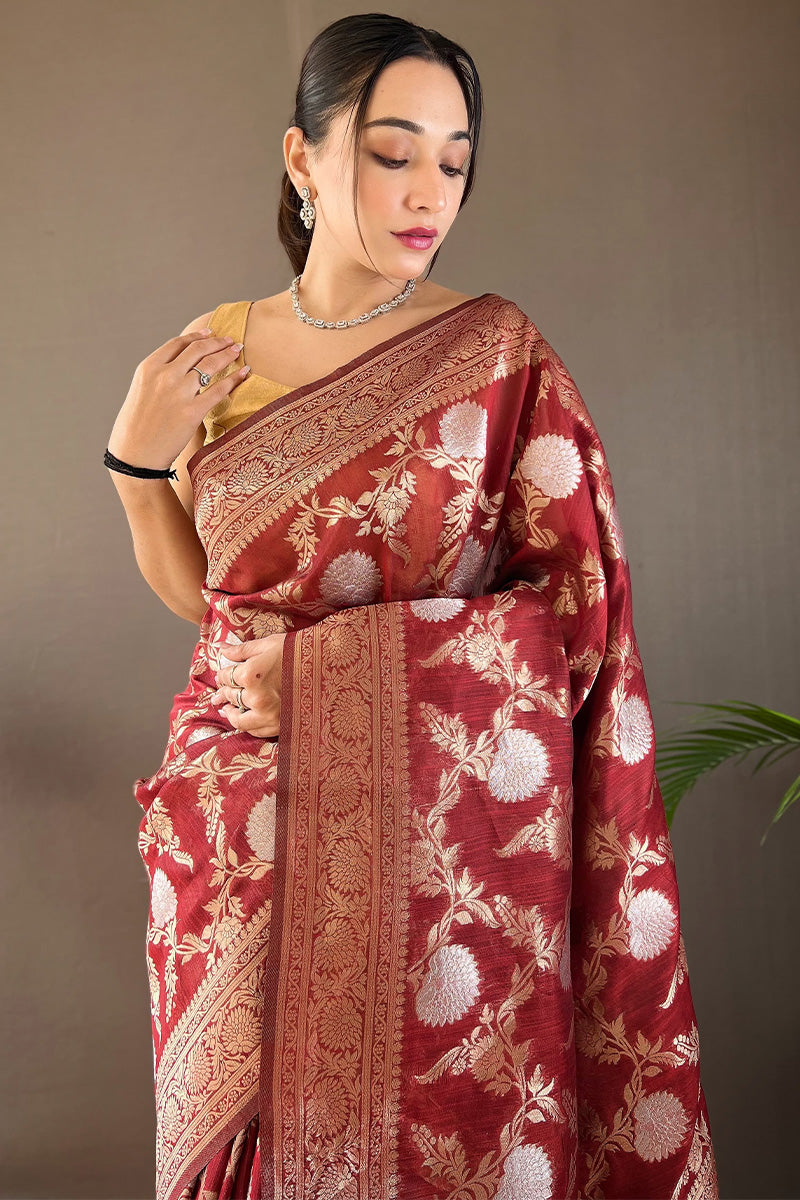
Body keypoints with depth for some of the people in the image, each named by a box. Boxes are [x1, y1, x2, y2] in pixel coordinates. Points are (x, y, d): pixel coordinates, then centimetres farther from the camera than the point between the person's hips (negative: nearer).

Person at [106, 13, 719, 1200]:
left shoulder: (500, 353, -6)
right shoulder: (215, 349, 3)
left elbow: (578, 614, -8)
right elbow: (194, 592, 10)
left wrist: (330, 667, -16)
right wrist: (137, 454, -6)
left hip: (445, 832, -2)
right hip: (240, 828, 3)